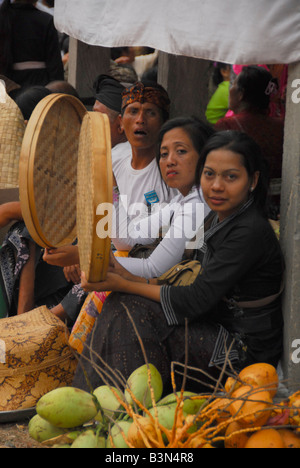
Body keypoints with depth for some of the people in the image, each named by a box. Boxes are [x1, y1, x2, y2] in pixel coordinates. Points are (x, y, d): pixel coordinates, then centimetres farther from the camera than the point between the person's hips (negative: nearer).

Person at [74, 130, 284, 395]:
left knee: (129, 310, -15)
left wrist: (121, 284, -19)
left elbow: (196, 301, -22)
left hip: (245, 351, -9)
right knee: (125, 306, -1)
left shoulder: (250, 233, -22)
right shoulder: (218, 218, 6)